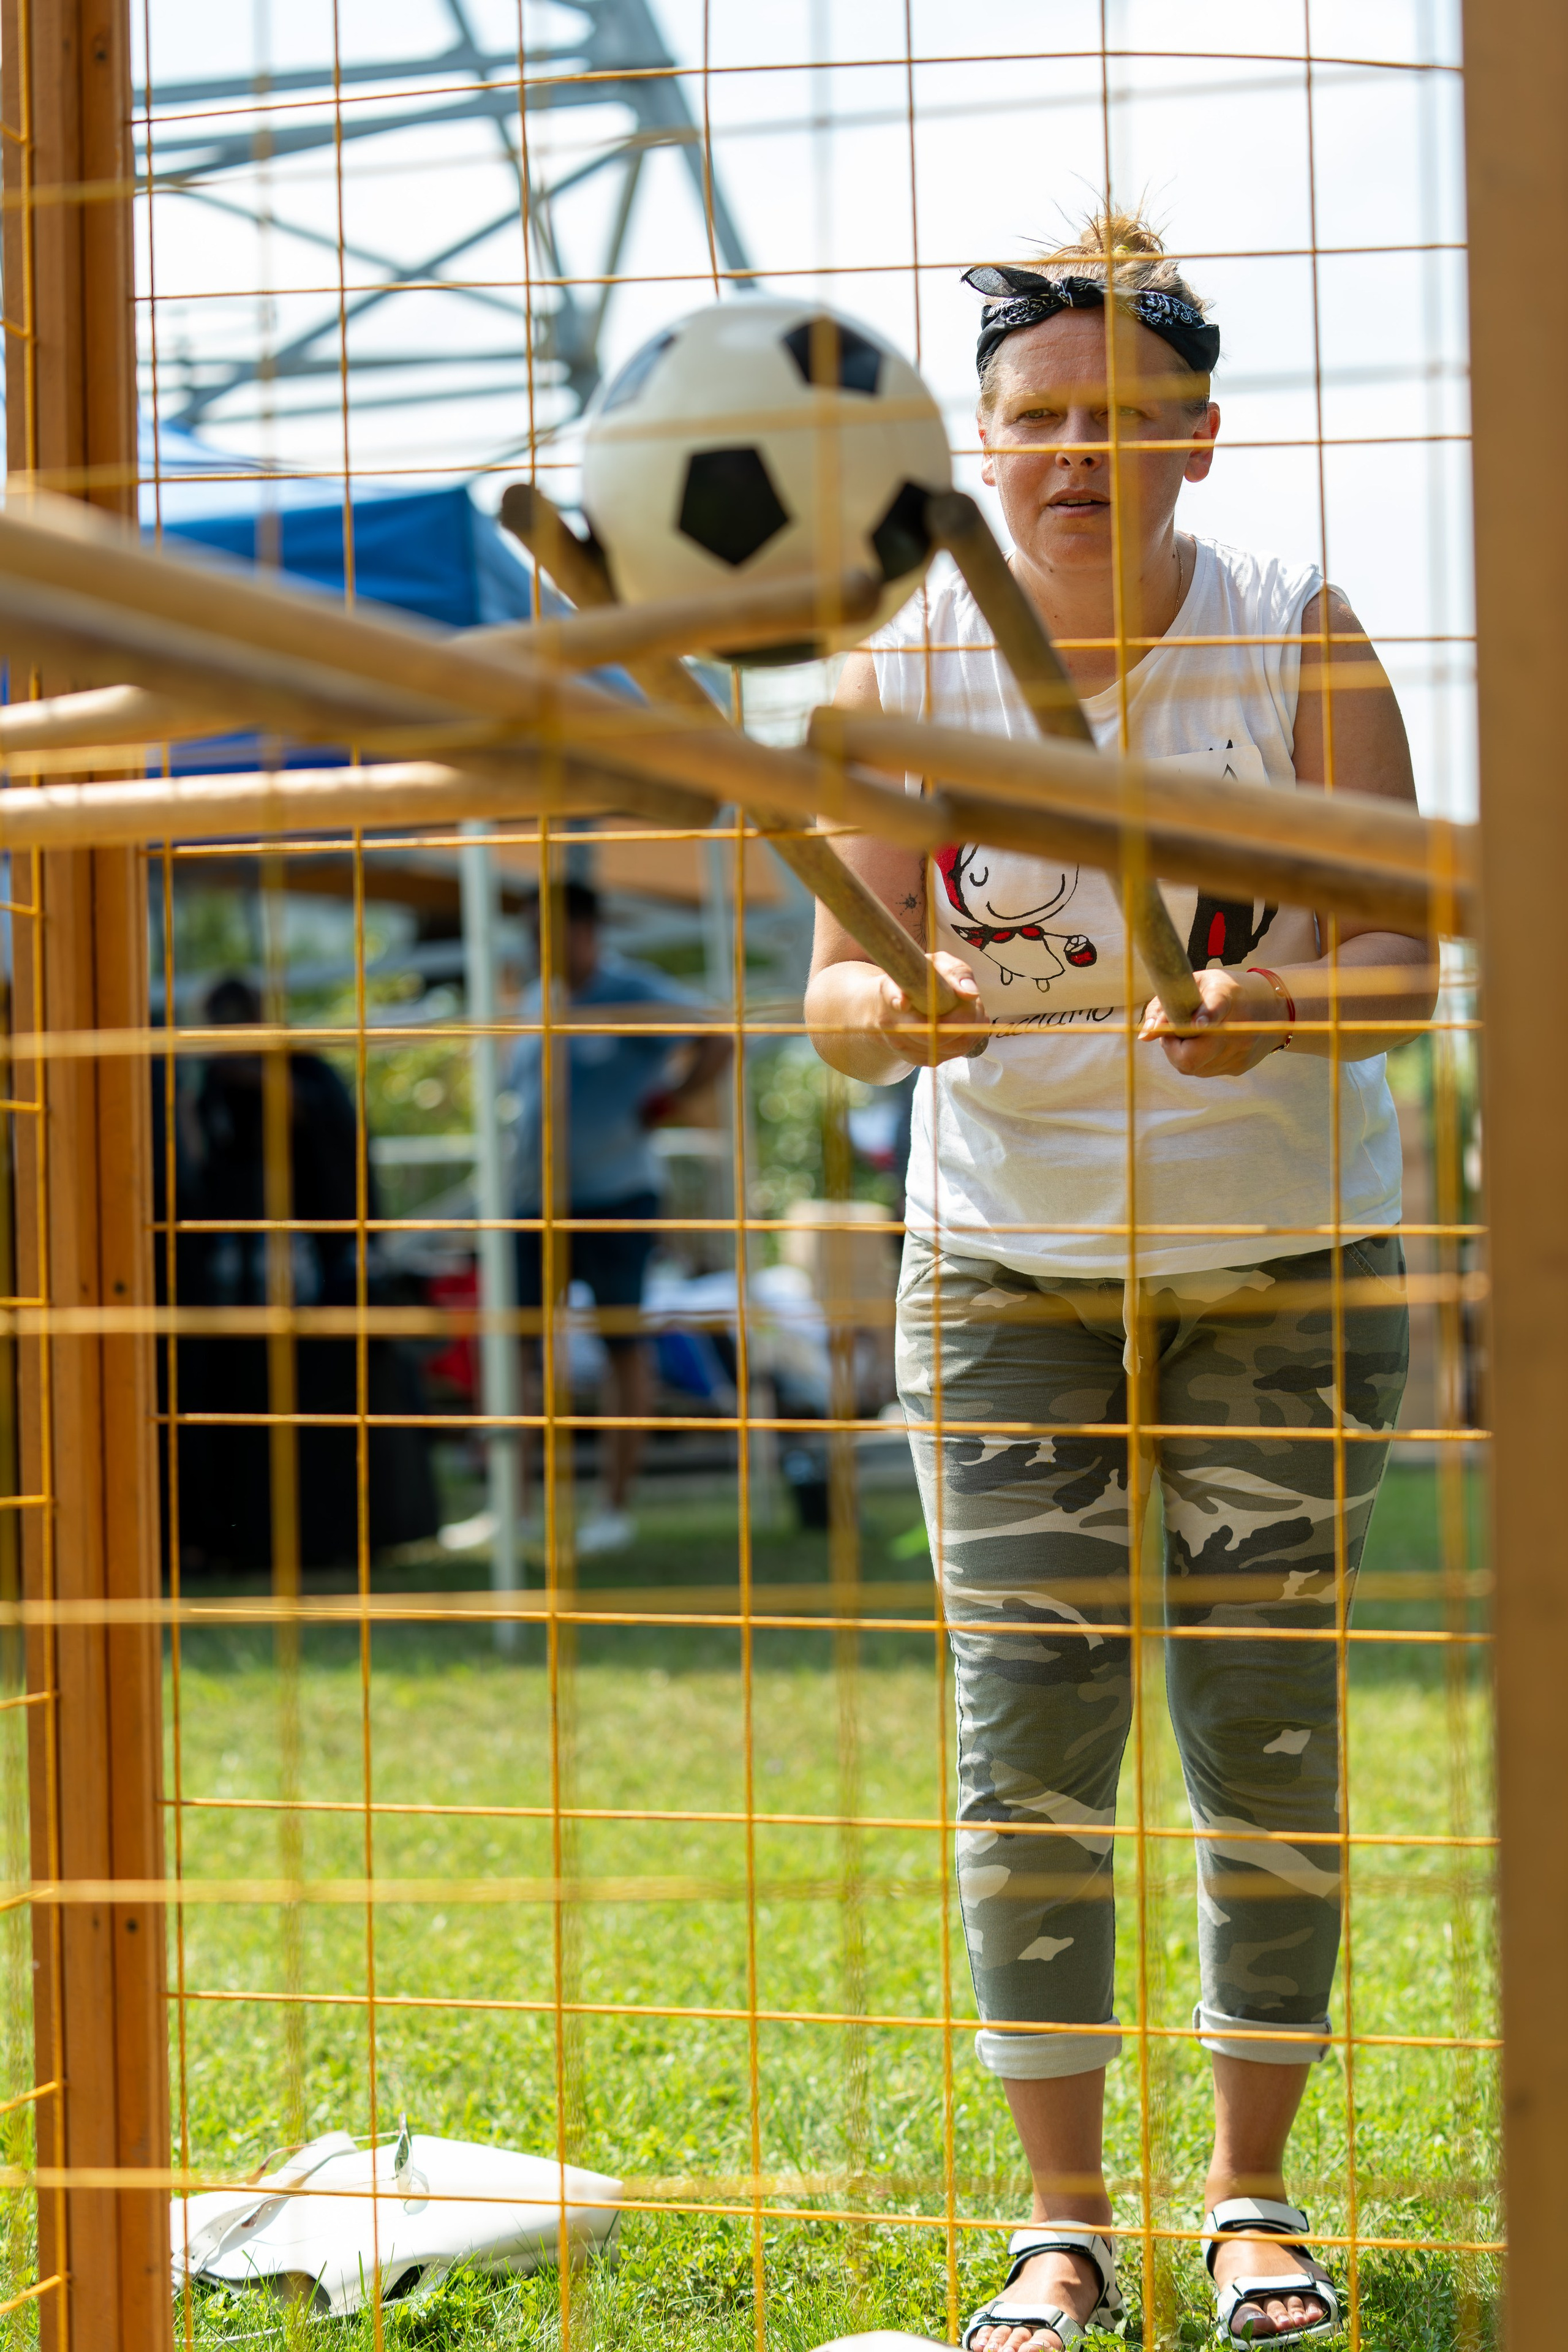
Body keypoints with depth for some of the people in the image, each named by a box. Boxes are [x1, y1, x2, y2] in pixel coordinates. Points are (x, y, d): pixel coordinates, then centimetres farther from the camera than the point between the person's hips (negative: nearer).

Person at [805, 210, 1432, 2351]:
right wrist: (901, 1007, -30)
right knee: (1029, 1742, -4)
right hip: (1007, 1265, 1)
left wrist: (1260, 1009, -33)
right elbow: (843, 987, -6)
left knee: (1270, 1740, 1)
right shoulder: (907, 663, -4)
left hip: (1286, 1255, -1)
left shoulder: (1300, 641, -8)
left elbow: (1398, 968, -12)